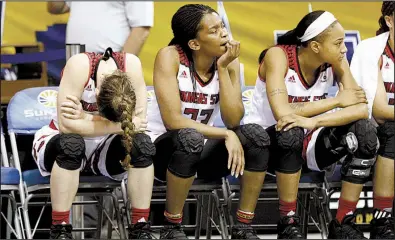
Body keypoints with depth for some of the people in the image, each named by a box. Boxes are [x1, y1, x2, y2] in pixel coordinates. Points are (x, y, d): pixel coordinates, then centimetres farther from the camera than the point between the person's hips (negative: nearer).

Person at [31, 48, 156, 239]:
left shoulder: (131, 65, -22)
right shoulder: (80, 65, -31)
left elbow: (139, 120, -21)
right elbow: (66, 124, -35)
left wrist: (86, 118, -30)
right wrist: (120, 126, -33)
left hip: (102, 149, 3)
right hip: (57, 144, -3)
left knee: (142, 144, -26)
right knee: (71, 143, -38)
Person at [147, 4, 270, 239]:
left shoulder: (229, 61, -6)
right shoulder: (170, 57, -19)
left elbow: (233, 120, -17)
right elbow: (172, 120, -27)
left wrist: (223, 68, -22)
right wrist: (226, 135, -26)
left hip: (203, 150, 5)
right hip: (164, 148, -5)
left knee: (256, 135, -21)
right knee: (190, 139, -38)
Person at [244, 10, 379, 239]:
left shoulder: (335, 61, -9)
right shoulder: (278, 56, -23)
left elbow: (361, 109, -20)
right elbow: (282, 113, -35)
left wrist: (314, 121, -36)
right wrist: (338, 100, -25)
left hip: (309, 143, 4)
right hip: (264, 142, -4)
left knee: (364, 130, -20)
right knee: (290, 134, -38)